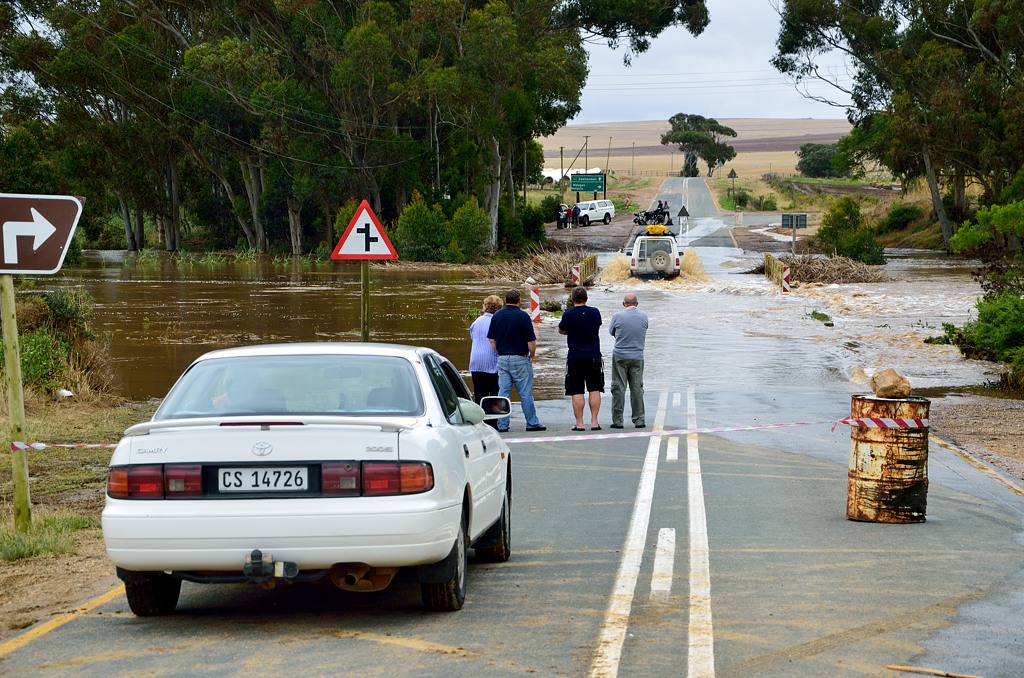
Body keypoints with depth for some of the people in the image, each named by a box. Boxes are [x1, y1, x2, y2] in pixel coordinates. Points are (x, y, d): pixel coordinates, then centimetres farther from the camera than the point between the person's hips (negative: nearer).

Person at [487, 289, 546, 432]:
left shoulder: (496, 316, 4)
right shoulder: (523, 316, -10)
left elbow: (492, 339, 8)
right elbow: (531, 341, -11)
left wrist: (500, 354, 15)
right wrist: (532, 356, 4)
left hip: (502, 359, 4)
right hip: (520, 359, -4)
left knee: (503, 392, 6)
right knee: (525, 393, 2)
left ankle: (502, 425, 5)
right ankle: (532, 423, 6)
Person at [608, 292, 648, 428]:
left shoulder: (618, 316, -6)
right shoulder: (644, 316, 1)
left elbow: (611, 332, 8)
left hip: (620, 356, -2)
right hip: (637, 357, 2)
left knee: (618, 389, 1)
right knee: (637, 389, 7)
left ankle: (617, 420, 0)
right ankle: (639, 420, 7)